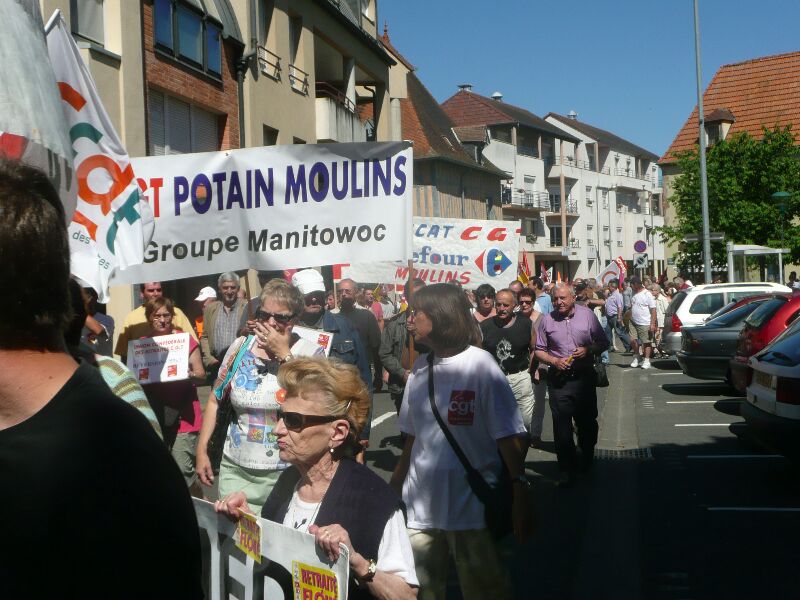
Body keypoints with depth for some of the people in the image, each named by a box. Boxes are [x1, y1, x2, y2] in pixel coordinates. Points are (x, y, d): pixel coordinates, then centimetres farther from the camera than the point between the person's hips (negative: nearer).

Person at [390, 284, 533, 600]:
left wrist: (520, 495, -17)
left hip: (470, 507, -5)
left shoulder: (480, 366, -10)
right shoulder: (420, 368, 5)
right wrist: (393, 488, 14)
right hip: (419, 505, 5)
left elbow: (508, 437, -11)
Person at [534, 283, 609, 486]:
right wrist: (554, 361, -13)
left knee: (587, 422, 14)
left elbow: (603, 343, 5)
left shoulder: (587, 315, -1)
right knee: (562, 425, -1)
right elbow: (539, 350, 4)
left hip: (584, 377, 1)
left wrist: (588, 350, -14)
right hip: (558, 380, -1)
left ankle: (587, 459, 38)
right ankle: (567, 469, 8)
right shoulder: (547, 320, 0)